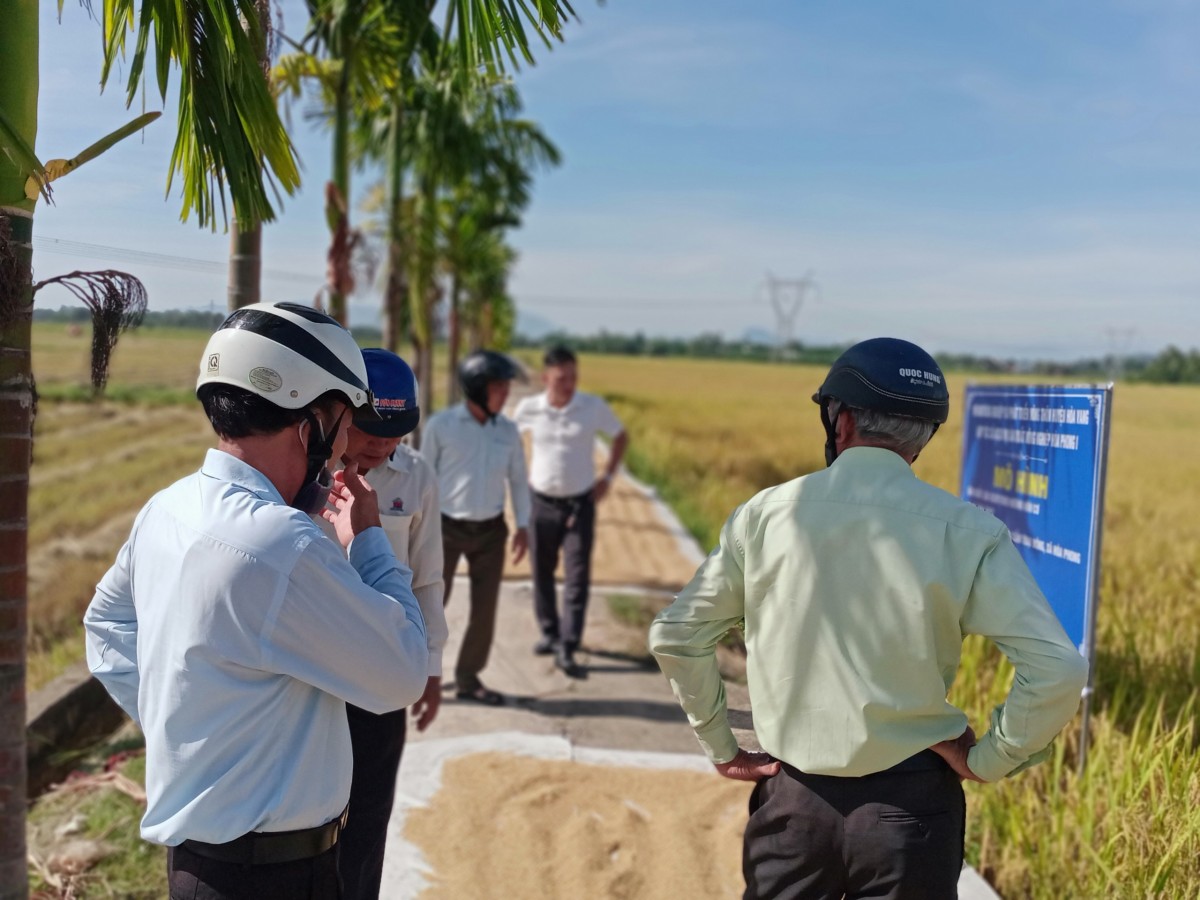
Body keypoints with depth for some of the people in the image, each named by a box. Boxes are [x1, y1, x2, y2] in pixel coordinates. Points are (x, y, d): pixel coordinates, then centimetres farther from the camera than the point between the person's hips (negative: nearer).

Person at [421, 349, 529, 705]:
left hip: (490, 531, 3)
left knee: (485, 608, 6)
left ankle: (468, 678, 20)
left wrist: (523, 525, 1)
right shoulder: (441, 425, -10)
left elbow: (518, 479, 9)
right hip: (447, 528, -3)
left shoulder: (508, 430, 0)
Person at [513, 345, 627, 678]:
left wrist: (607, 476, 0)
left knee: (577, 578, -7)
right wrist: (525, 471, 6)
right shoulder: (529, 408, -8)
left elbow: (620, 436, 8)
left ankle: (567, 650, -5)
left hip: (580, 503, -1)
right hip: (541, 501, 2)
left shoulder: (594, 407, -10)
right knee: (542, 573, 12)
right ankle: (550, 633, 31)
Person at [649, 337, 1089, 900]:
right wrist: (986, 761, 0)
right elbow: (1058, 671, -12)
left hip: (792, 800, 1)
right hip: (910, 805, -1)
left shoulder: (765, 514, -5)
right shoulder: (966, 531, -9)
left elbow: (674, 636, 0)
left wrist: (721, 748, 8)